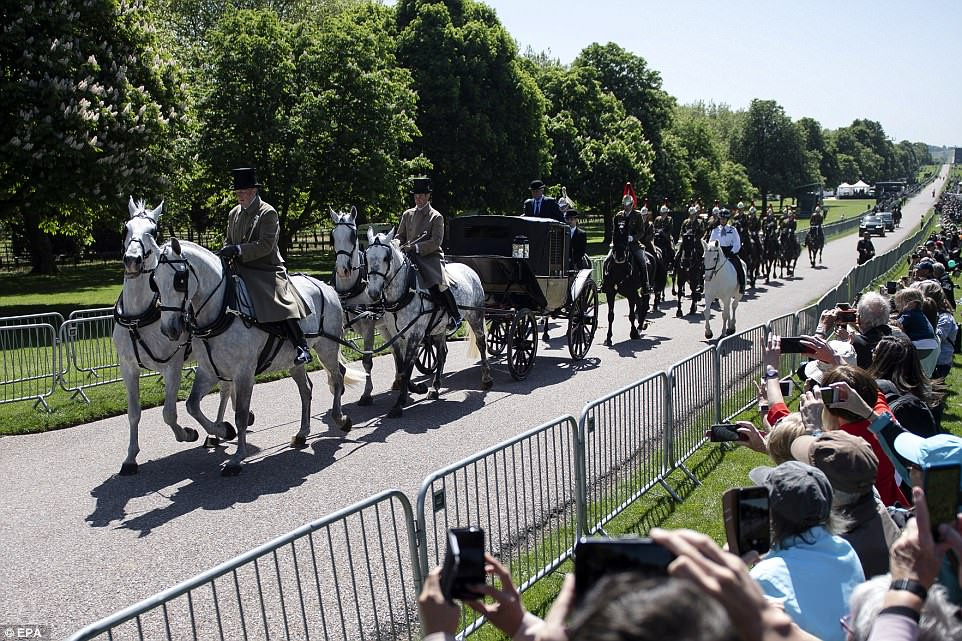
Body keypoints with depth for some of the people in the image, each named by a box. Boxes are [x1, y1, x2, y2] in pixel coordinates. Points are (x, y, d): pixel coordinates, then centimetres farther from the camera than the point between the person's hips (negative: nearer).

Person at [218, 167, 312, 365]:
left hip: (266, 270, -7)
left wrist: (237, 250, -24)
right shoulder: (234, 213, 15)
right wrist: (224, 252, -1)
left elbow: (265, 245, -17)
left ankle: (301, 346, -18)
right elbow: (228, 241, 23)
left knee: (280, 304, -25)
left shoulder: (268, 213, -7)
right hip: (240, 270, 7)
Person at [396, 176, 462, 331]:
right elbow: (399, 236, 19)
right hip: (410, 258, 5)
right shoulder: (407, 215, 16)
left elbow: (435, 242, -11)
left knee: (438, 283, -28)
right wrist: (398, 246, -4)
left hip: (430, 256, -5)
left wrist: (415, 247, -22)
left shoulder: (436, 217, 0)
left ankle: (455, 316, -14)